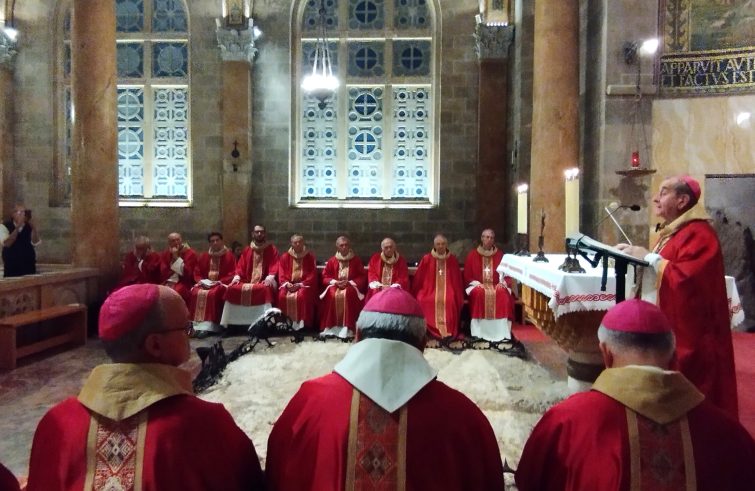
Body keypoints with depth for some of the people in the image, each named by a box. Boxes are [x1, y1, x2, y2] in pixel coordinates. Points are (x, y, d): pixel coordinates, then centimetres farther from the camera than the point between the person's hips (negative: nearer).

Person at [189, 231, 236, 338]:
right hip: (205, 284, 4)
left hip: (221, 284, -4)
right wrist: (201, 281, -6)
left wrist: (219, 282, -16)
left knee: (212, 294, -35)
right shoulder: (203, 256, 15)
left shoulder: (229, 255, 2)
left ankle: (208, 326, -36)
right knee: (195, 293, -26)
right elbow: (197, 273, 15)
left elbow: (232, 274, -5)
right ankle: (197, 325, -28)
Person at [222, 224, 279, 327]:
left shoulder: (272, 249, 9)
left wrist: (270, 277, -21)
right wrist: (237, 277, -8)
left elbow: (274, 265, -2)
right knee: (232, 288, -22)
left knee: (266, 289, -38)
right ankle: (235, 322, -20)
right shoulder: (247, 250, 19)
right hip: (248, 281, 4)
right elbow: (240, 266, 12)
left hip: (264, 282, -4)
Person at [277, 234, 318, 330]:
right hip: (289, 284, 2)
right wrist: (287, 283, -14)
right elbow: (281, 274, 6)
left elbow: (312, 275, -2)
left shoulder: (310, 257, 4)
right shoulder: (285, 257, 10)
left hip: (304, 285, -2)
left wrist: (300, 284, -14)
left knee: (302, 295, -34)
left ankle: (302, 322, -26)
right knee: (282, 295, -28)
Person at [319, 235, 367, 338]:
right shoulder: (332, 261, 10)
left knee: (348, 294, -36)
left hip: (351, 286, -1)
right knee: (331, 295, -33)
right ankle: (331, 327, -31)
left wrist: (350, 282, -13)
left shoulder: (356, 260, 7)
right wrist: (335, 282, -11)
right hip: (335, 285, 2)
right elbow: (325, 277, 8)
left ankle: (347, 328, -35)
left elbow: (363, 277, 2)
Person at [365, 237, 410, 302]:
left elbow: (403, 278, 4)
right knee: (375, 292, -31)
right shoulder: (375, 258, 14)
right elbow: (371, 273, 7)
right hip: (378, 288, 1)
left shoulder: (401, 260, 11)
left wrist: (394, 286, -14)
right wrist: (378, 285, -12)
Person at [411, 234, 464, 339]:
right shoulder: (426, 259, 4)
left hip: (447, 290, 0)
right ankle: (430, 331, -25)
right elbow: (418, 279, 7)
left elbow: (457, 280, 11)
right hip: (430, 290, 0)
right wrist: (415, 294, 3)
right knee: (423, 300, -31)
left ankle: (448, 330, -27)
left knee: (450, 301, -32)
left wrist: (459, 297, 4)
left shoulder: (452, 259, 7)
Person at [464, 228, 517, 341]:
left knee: (503, 294, -32)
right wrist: (477, 284, -12)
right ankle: (480, 333, -32)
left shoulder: (500, 255, 9)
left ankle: (501, 332, -28)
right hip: (478, 286, -1)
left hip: (497, 286, 1)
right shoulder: (472, 255, 5)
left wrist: (503, 283, -10)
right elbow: (467, 276, 4)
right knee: (479, 293, -36)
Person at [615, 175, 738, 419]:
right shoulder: (672, 231, 15)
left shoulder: (698, 234, -16)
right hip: (664, 325, 10)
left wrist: (648, 257, -20)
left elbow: (687, 278, -27)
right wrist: (637, 255, 3)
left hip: (686, 331, -10)